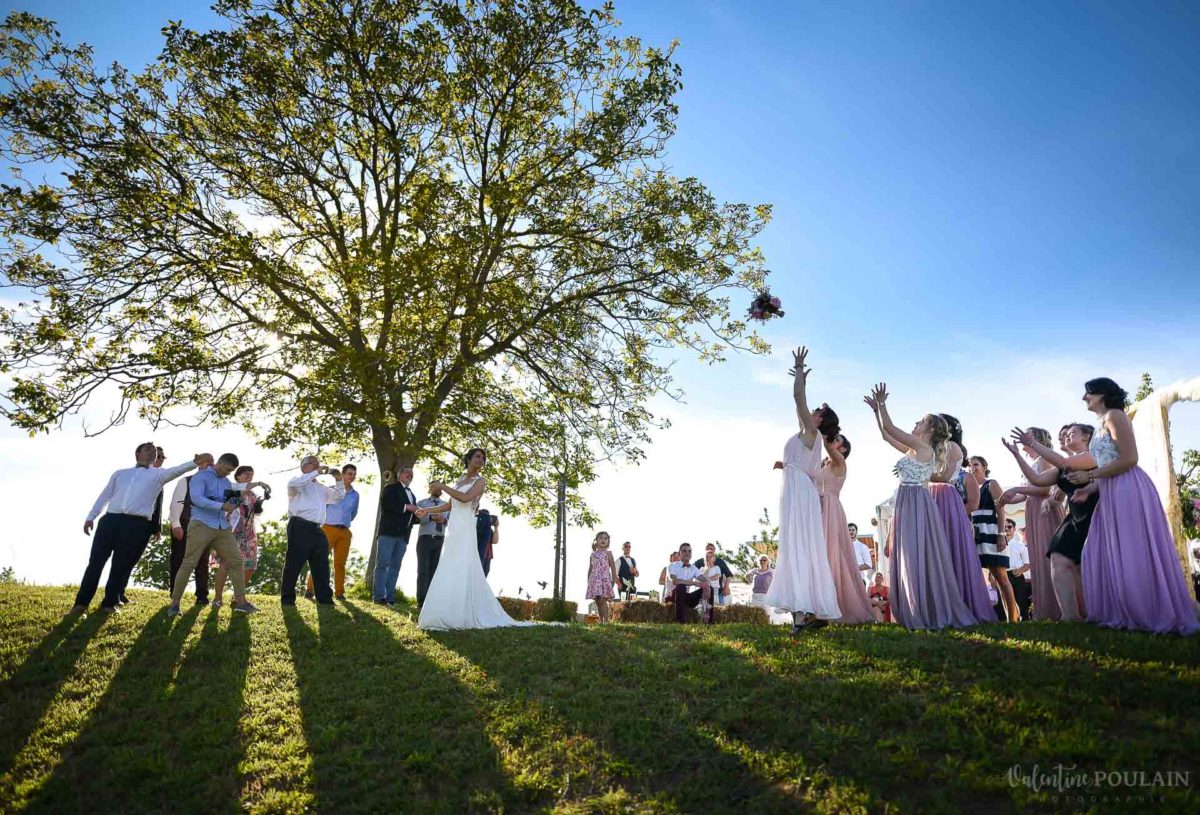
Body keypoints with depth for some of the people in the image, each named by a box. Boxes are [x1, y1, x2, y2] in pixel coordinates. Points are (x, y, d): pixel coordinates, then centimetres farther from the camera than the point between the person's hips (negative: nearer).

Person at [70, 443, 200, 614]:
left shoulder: (157, 474, 14)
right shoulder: (120, 473, 22)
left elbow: (174, 471, -5)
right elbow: (105, 496, 20)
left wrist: (194, 463, -24)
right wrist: (91, 517, 11)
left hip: (137, 524, -2)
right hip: (110, 519, 2)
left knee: (122, 566, 2)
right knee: (96, 561, 1)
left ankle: (110, 602, 14)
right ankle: (82, 602, 9)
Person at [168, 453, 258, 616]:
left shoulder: (227, 483, 20)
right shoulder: (200, 477, -1)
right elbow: (196, 498, -17)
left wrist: (235, 502, -1)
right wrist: (222, 506, -23)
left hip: (223, 528, 6)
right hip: (201, 525, -6)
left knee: (236, 561, 2)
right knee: (189, 564, -5)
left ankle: (241, 601, 6)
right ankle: (174, 603, 5)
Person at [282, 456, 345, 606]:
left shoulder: (321, 487, 26)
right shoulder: (299, 483, 5)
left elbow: (338, 497, 26)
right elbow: (293, 484, -20)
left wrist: (339, 481, 10)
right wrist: (316, 473, -19)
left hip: (317, 529, 7)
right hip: (300, 527, -7)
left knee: (321, 565, 7)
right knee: (294, 564, -4)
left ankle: (325, 598, 10)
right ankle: (287, 598, 4)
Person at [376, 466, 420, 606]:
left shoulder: (412, 495, 26)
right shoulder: (391, 488, 4)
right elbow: (386, 505, -13)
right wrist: (406, 507, -12)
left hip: (403, 535, 7)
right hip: (389, 532, -7)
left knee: (395, 566, 4)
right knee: (383, 564, -7)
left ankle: (390, 597, 5)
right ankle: (379, 596, -8)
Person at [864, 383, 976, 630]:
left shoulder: (923, 447, -8)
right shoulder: (914, 449, 16)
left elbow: (890, 429, -10)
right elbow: (886, 435, 24)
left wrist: (881, 404, -1)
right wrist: (876, 410, 22)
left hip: (917, 505, -9)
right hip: (907, 505, 9)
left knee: (918, 559, -8)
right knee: (909, 560, 8)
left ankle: (928, 615, -4)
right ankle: (918, 614, 12)